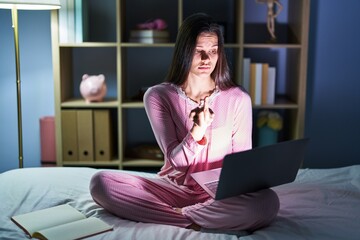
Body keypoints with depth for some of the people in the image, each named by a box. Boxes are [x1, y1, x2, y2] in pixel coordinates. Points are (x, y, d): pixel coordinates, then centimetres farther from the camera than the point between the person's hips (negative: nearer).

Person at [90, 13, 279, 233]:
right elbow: (175, 160, -10)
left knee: (267, 202, -33)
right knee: (100, 182, -21)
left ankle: (176, 216, -17)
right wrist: (197, 131, -30)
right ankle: (196, 222, -21)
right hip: (174, 188, 1)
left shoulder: (238, 98, -4)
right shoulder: (158, 96, -5)